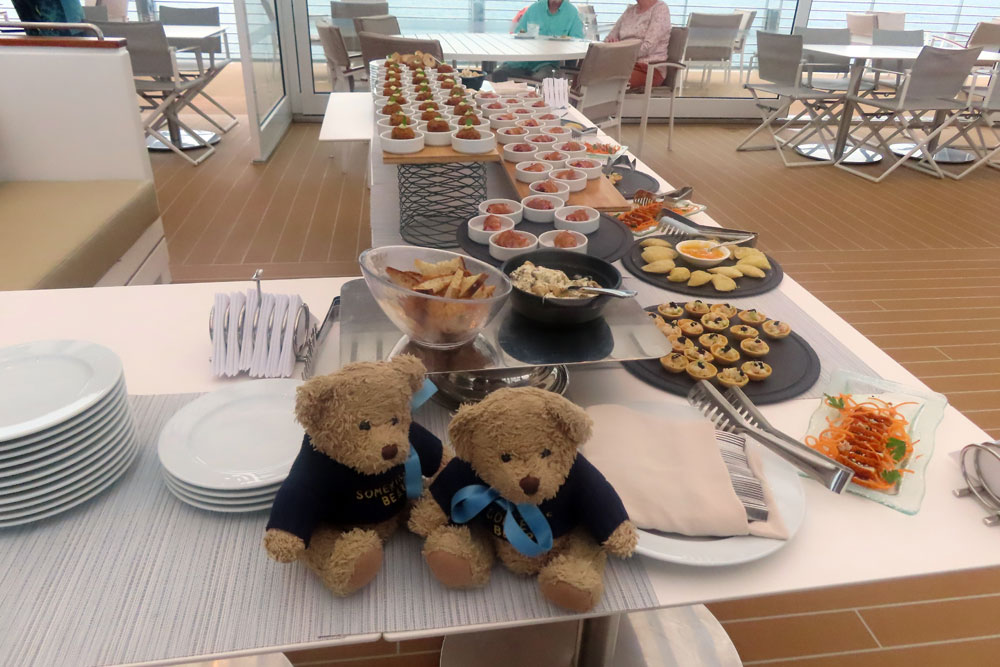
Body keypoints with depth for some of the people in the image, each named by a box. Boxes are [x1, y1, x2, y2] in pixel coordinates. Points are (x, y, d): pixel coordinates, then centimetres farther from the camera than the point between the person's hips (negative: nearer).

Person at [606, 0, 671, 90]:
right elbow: (610, 37, 17)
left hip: (650, 69, -6)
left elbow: (648, 46, -14)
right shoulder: (630, 10, 20)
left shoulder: (660, 8, -1)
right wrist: (611, 41, -7)